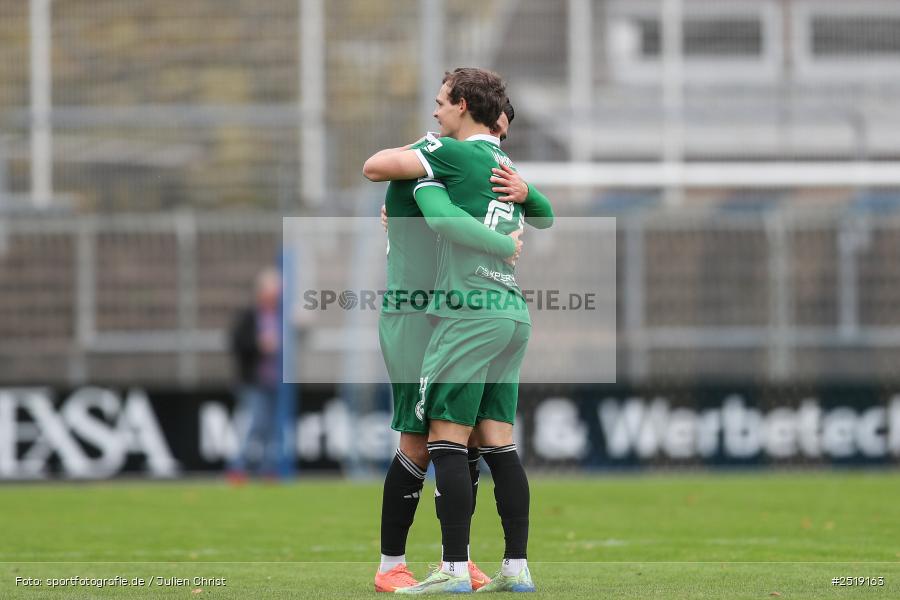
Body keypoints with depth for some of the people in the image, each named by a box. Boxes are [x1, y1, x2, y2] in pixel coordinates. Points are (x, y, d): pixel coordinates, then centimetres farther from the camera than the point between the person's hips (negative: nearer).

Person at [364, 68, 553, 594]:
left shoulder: (457, 154, -6)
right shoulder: (506, 165, 18)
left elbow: (376, 167, -13)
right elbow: (545, 217, 37)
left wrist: (401, 153, 9)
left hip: (470, 312, -8)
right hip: (514, 314, 8)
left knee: (447, 440, -5)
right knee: (499, 442, 8)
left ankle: (455, 568, -9)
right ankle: (517, 567, 5)